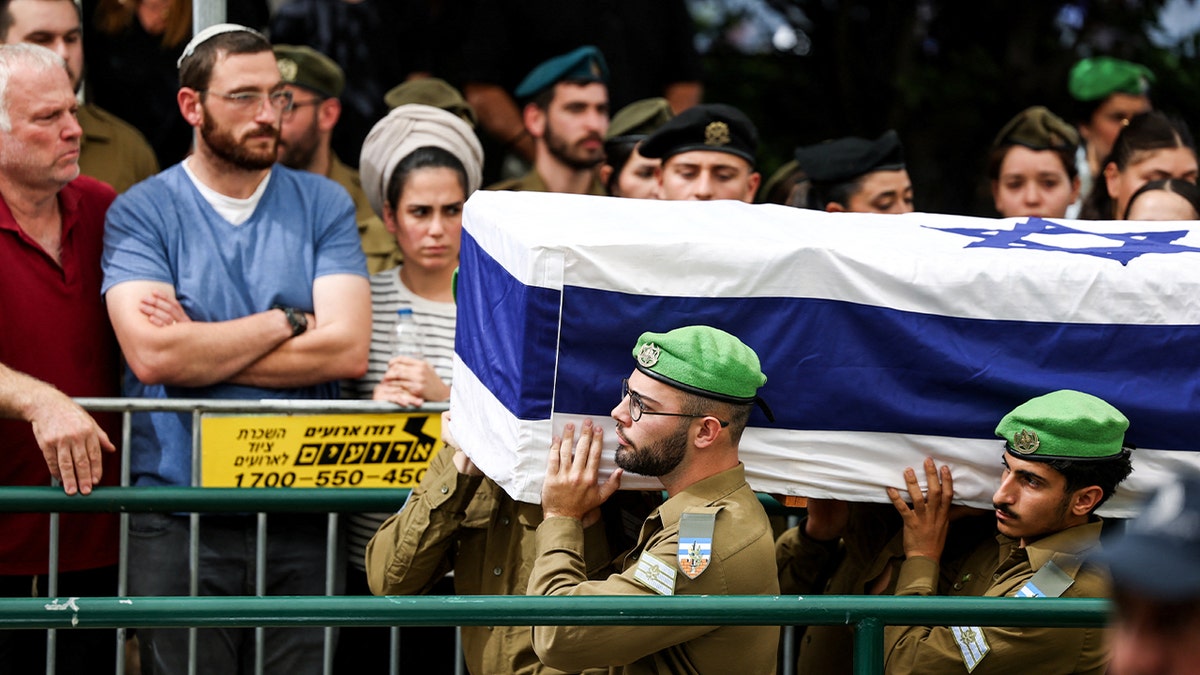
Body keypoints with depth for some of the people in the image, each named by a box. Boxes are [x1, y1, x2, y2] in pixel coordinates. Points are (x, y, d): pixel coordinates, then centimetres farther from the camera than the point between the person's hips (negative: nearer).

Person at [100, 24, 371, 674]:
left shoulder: (324, 205, 9)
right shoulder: (141, 212, 2)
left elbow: (347, 348, -5)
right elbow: (151, 354, -14)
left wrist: (201, 350, -8)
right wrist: (286, 322, -6)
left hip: (302, 518, 2)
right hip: (178, 517, -2)